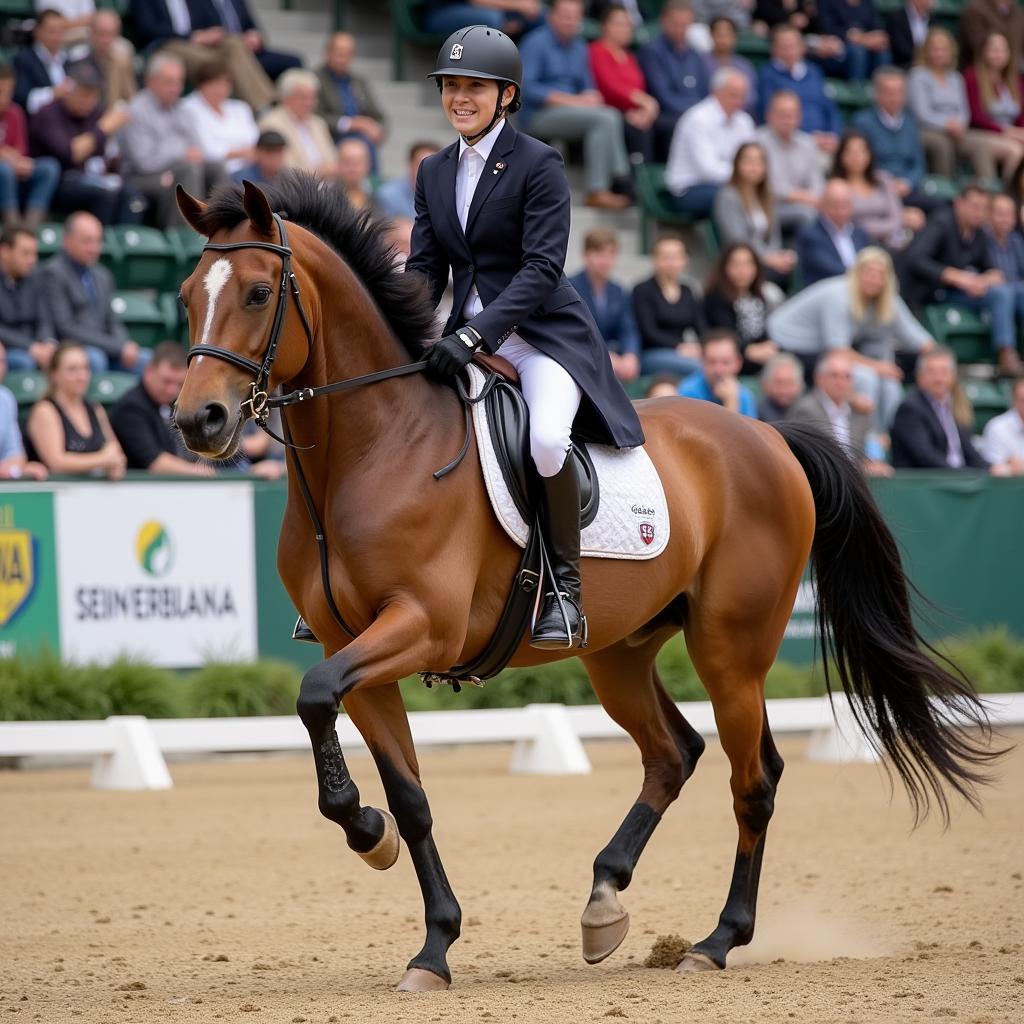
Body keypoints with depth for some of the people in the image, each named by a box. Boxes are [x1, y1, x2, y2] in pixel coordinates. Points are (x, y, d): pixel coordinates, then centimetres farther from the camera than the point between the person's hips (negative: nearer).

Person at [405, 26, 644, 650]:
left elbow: (541, 268, -17)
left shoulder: (539, 165, -8)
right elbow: (425, 268, 11)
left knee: (546, 438, -33)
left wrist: (475, 335, -28)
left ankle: (565, 585, -18)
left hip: (544, 335, -7)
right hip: (469, 339, 7)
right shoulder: (435, 172, 11)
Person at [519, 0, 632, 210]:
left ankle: (620, 182, -27)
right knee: (603, 118, -27)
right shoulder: (537, 43, -6)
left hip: (570, 112, 7)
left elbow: (588, 87, 19)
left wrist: (590, 97, -8)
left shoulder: (579, 47, 16)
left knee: (611, 115, -21)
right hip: (539, 114, -7)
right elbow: (526, 87, -15)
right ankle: (598, 191, -28)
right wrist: (570, 100, -19)